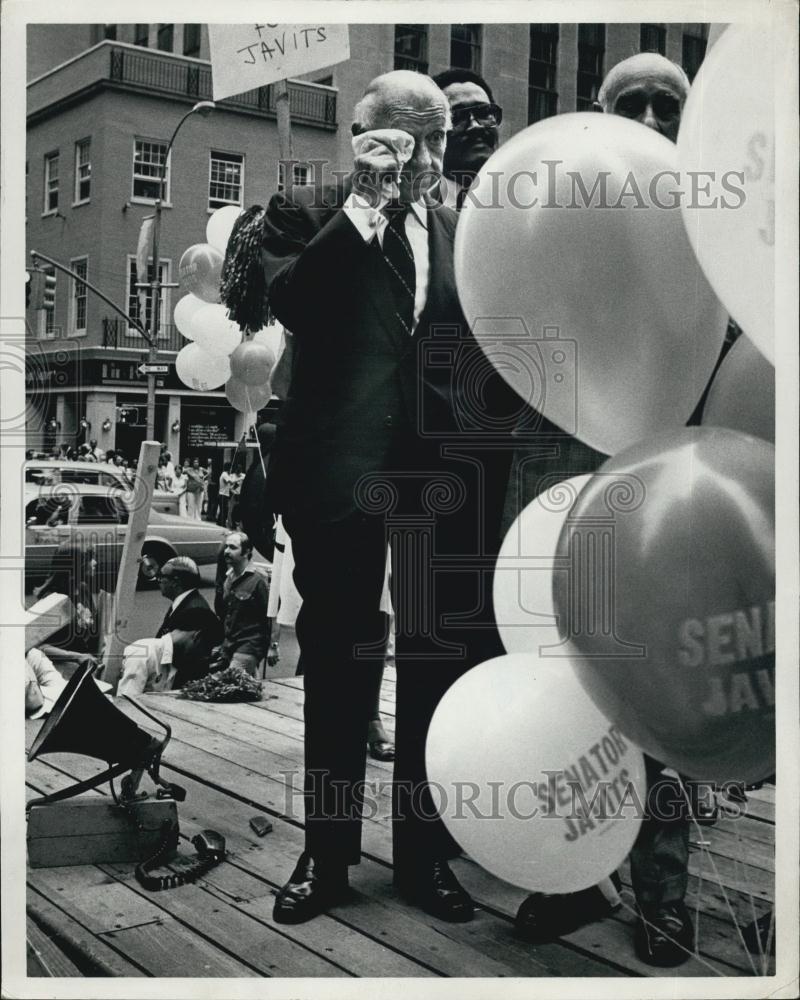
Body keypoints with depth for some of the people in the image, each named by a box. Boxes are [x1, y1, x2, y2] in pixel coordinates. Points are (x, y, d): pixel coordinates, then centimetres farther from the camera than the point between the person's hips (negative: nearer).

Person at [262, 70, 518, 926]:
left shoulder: (464, 234, 14)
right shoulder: (307, 214, 5)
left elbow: (493, 357, 14)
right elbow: (291, 301, -14)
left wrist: (493, 461, 2)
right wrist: (362, 202, -14)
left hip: (447, 475, 3)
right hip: (342, 469, -2)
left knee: (439, 666, 8)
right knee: (338, 665, 8)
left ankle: (424, 850, 22)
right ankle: (327, 851, 22)